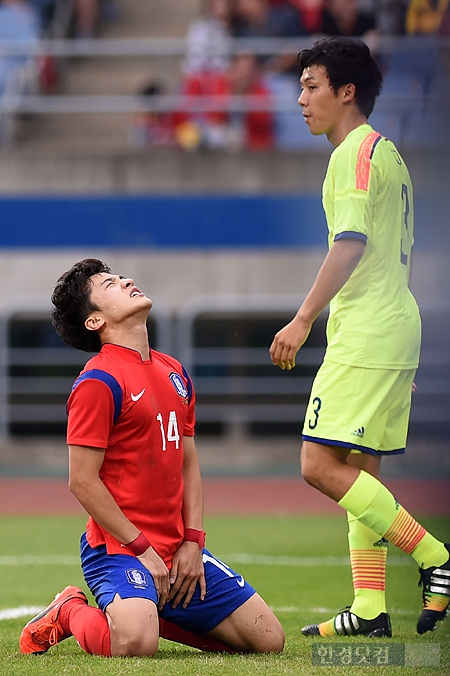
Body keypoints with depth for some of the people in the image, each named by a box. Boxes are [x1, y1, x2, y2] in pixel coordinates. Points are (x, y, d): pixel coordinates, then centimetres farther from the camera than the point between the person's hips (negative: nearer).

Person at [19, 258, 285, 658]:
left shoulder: (175, 374, 14)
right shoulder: (98, 382, -11)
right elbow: (83, 481, -14)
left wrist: (192, 542, 4)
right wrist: (142, 550, -14)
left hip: (178, 550, 8)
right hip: (118, 548, -8)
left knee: (269, 639, 3)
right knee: (135, 644, -34)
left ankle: (148, 612, 16)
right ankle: (70, 614, 0)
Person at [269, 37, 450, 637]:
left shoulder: (357, 152, -10)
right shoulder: (387, 153, 20)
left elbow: (351, 243, -21)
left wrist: (303, 320, -23)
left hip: (366, 334, -10)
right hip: (394, 328, 10)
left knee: (321, 464, -13)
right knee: (360, 470, 10)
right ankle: (370, 609, 8)